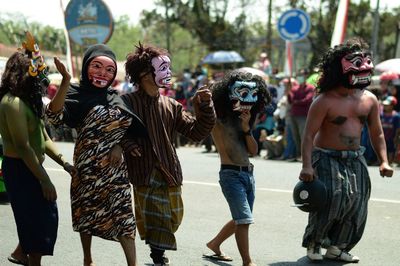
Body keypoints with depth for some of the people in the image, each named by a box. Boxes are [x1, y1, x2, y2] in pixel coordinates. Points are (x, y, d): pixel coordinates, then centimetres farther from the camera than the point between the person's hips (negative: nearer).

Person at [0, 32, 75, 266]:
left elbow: (43, 138, 12)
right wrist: (45, 180, -21)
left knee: (46, 214, 18)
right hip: (20, 169, -10)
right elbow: (23, 147, -23)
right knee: (38, 219, -1)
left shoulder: (28, 100, 11)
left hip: (30, 167, 10)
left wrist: (64, 163, 2)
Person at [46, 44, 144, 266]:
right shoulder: (77, 94, -6)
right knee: (87, 210, 10)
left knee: (122, 212, -1)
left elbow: (127, 126, 19)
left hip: (114, 165, 3)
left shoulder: (114, 97, 9)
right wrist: (65, 82, -34)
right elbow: (54, 116, -25)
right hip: (89, 165, -3)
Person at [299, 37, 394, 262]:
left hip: (356, 160, 6)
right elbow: (309, 135, -14)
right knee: (331, 199, -16)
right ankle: (314, 243, 7)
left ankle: (337, 247, 19)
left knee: (356, 204, 2)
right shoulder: (325, 101, -13)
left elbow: (377, 134, 12)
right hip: (327, 159, -5)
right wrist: (307, 166, -24)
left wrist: (384, 161, 0)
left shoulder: (370, 100, 4)